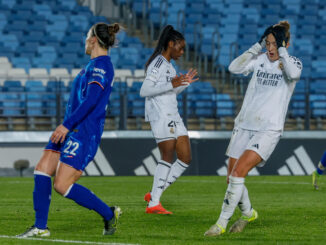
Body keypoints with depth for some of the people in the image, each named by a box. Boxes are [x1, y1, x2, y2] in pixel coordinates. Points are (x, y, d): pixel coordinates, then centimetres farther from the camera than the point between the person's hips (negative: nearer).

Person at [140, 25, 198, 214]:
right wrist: (172, 85, -25)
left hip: (173, 117, 10)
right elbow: (145, 91, -19)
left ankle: (155, 194, 9)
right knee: (168, 157, -13)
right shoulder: (158, 63, -9)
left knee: (185, 158, 5)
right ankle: (153, 203, -11)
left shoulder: (168, 65, 20)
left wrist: (184, 83, 16)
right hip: (161, 115, -10)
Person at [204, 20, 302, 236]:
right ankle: (248, 213, 32)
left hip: (269, 129, -5)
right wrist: (258, 46, -10)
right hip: (244, 125, 5)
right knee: (232, 178, 6)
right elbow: (234, 67, -9)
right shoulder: (260, 59, 7)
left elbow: (294, 74, -25)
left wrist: (282, 50, -17)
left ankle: (222, 223, -13)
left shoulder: (292, 63, -1)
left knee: (238, 172, -20)